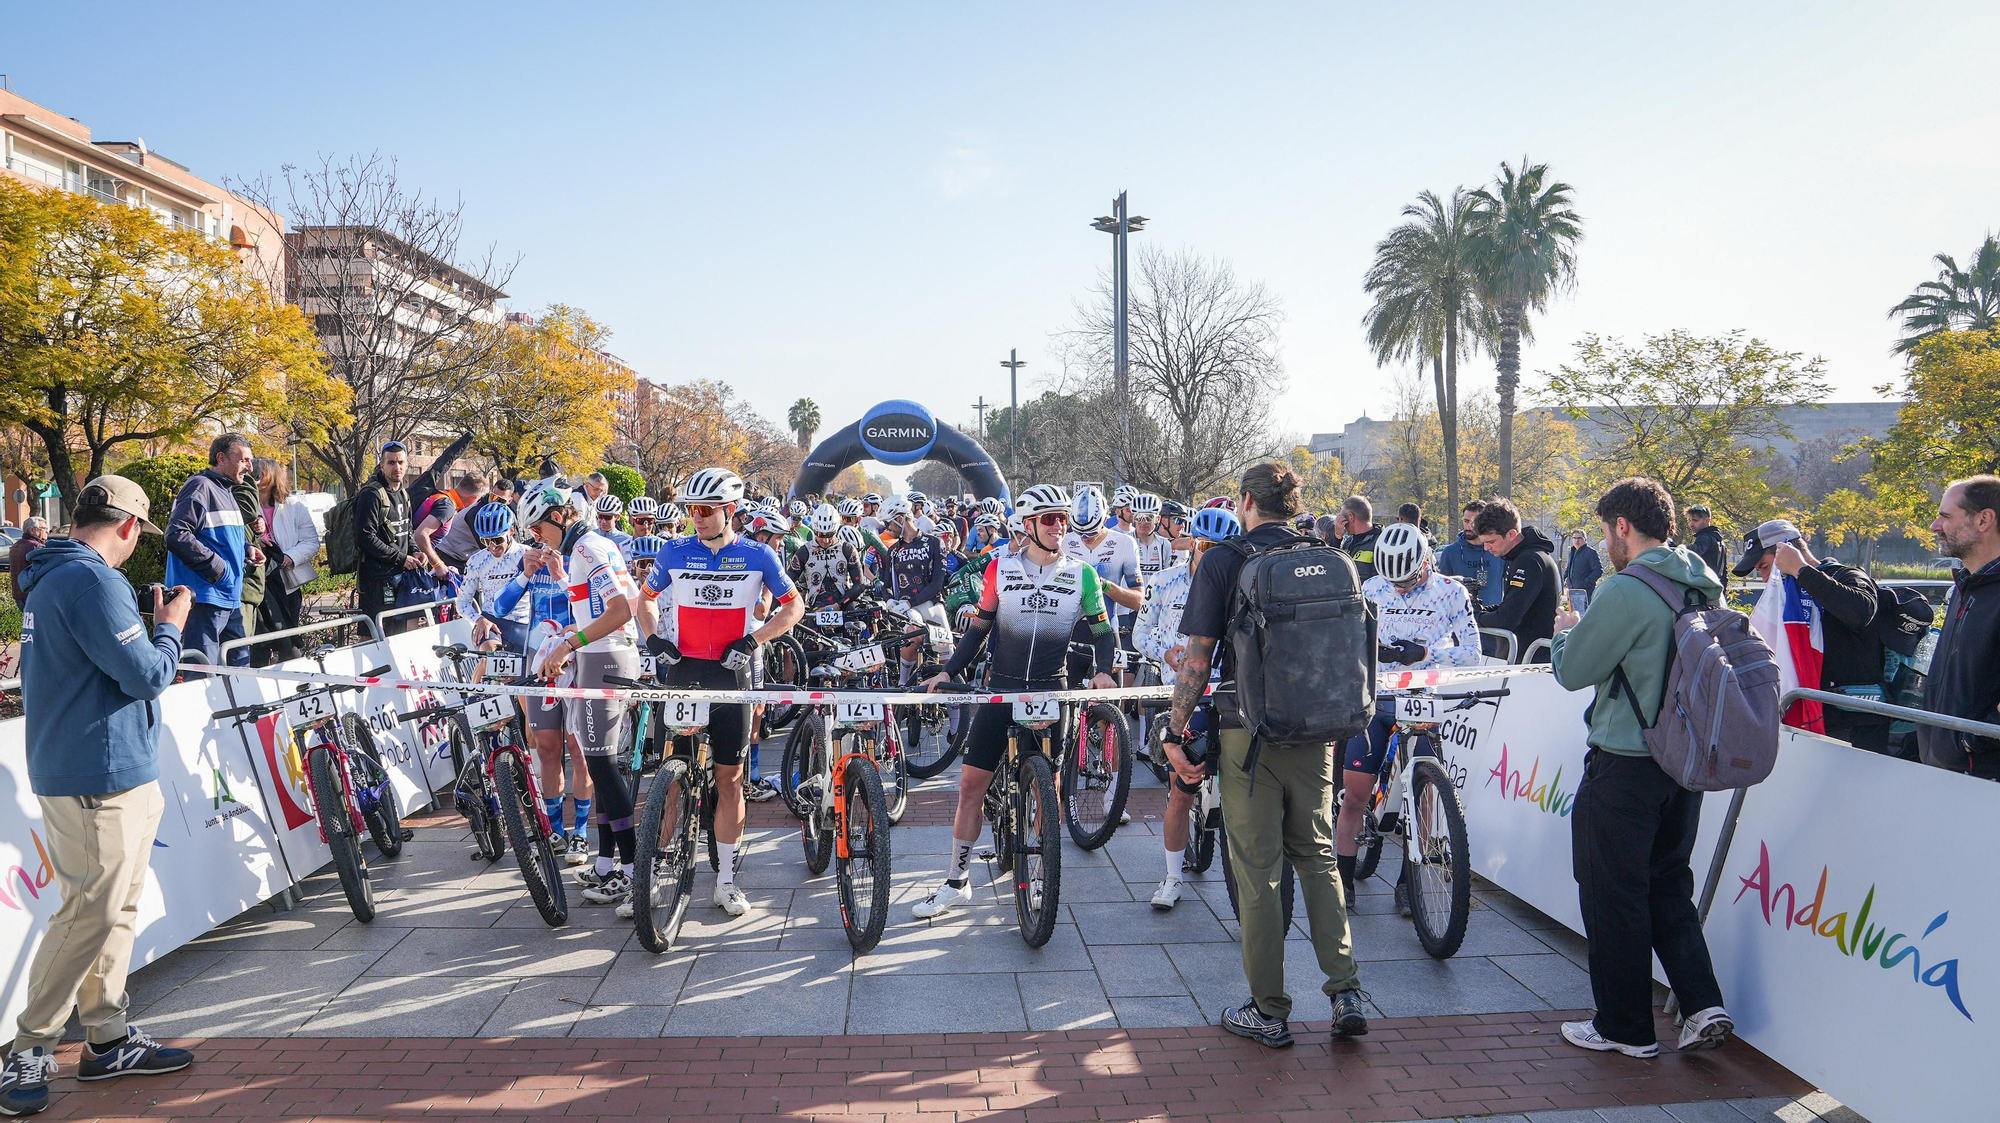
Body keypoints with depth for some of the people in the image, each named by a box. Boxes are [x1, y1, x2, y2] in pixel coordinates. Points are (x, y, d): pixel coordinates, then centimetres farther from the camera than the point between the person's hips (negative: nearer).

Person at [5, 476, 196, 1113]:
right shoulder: (93, 580, -18)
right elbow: (147, 676, -19)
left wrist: (150, 628, 14)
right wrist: (170, 627, -4)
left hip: (113, 774, 10)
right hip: (98, 779, -10)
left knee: (118, 909, 15)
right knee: (90, 916, -3)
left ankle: (108, 1040, 23)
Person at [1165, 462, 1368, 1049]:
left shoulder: (1222, 562, -6)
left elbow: (1197, 658, -10)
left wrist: (1176, 727, -3)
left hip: (1248, 730, -4)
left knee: (1257, 870, 4)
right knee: (1318, 857, 17)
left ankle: (1269, 1011, 11)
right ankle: (1346, 992, 10)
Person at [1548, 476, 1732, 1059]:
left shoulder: (1625, 590, -20)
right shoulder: (1703, 586, 6)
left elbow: (1573, 671, -13)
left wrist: (1567, 632, 7)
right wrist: (1589, 631, 19)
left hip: (1625, 768, -8)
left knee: (1613, 896, 6)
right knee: (1668, 885, 21)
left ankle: (1626, 1028, 16)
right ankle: (1704, 1005, 16)